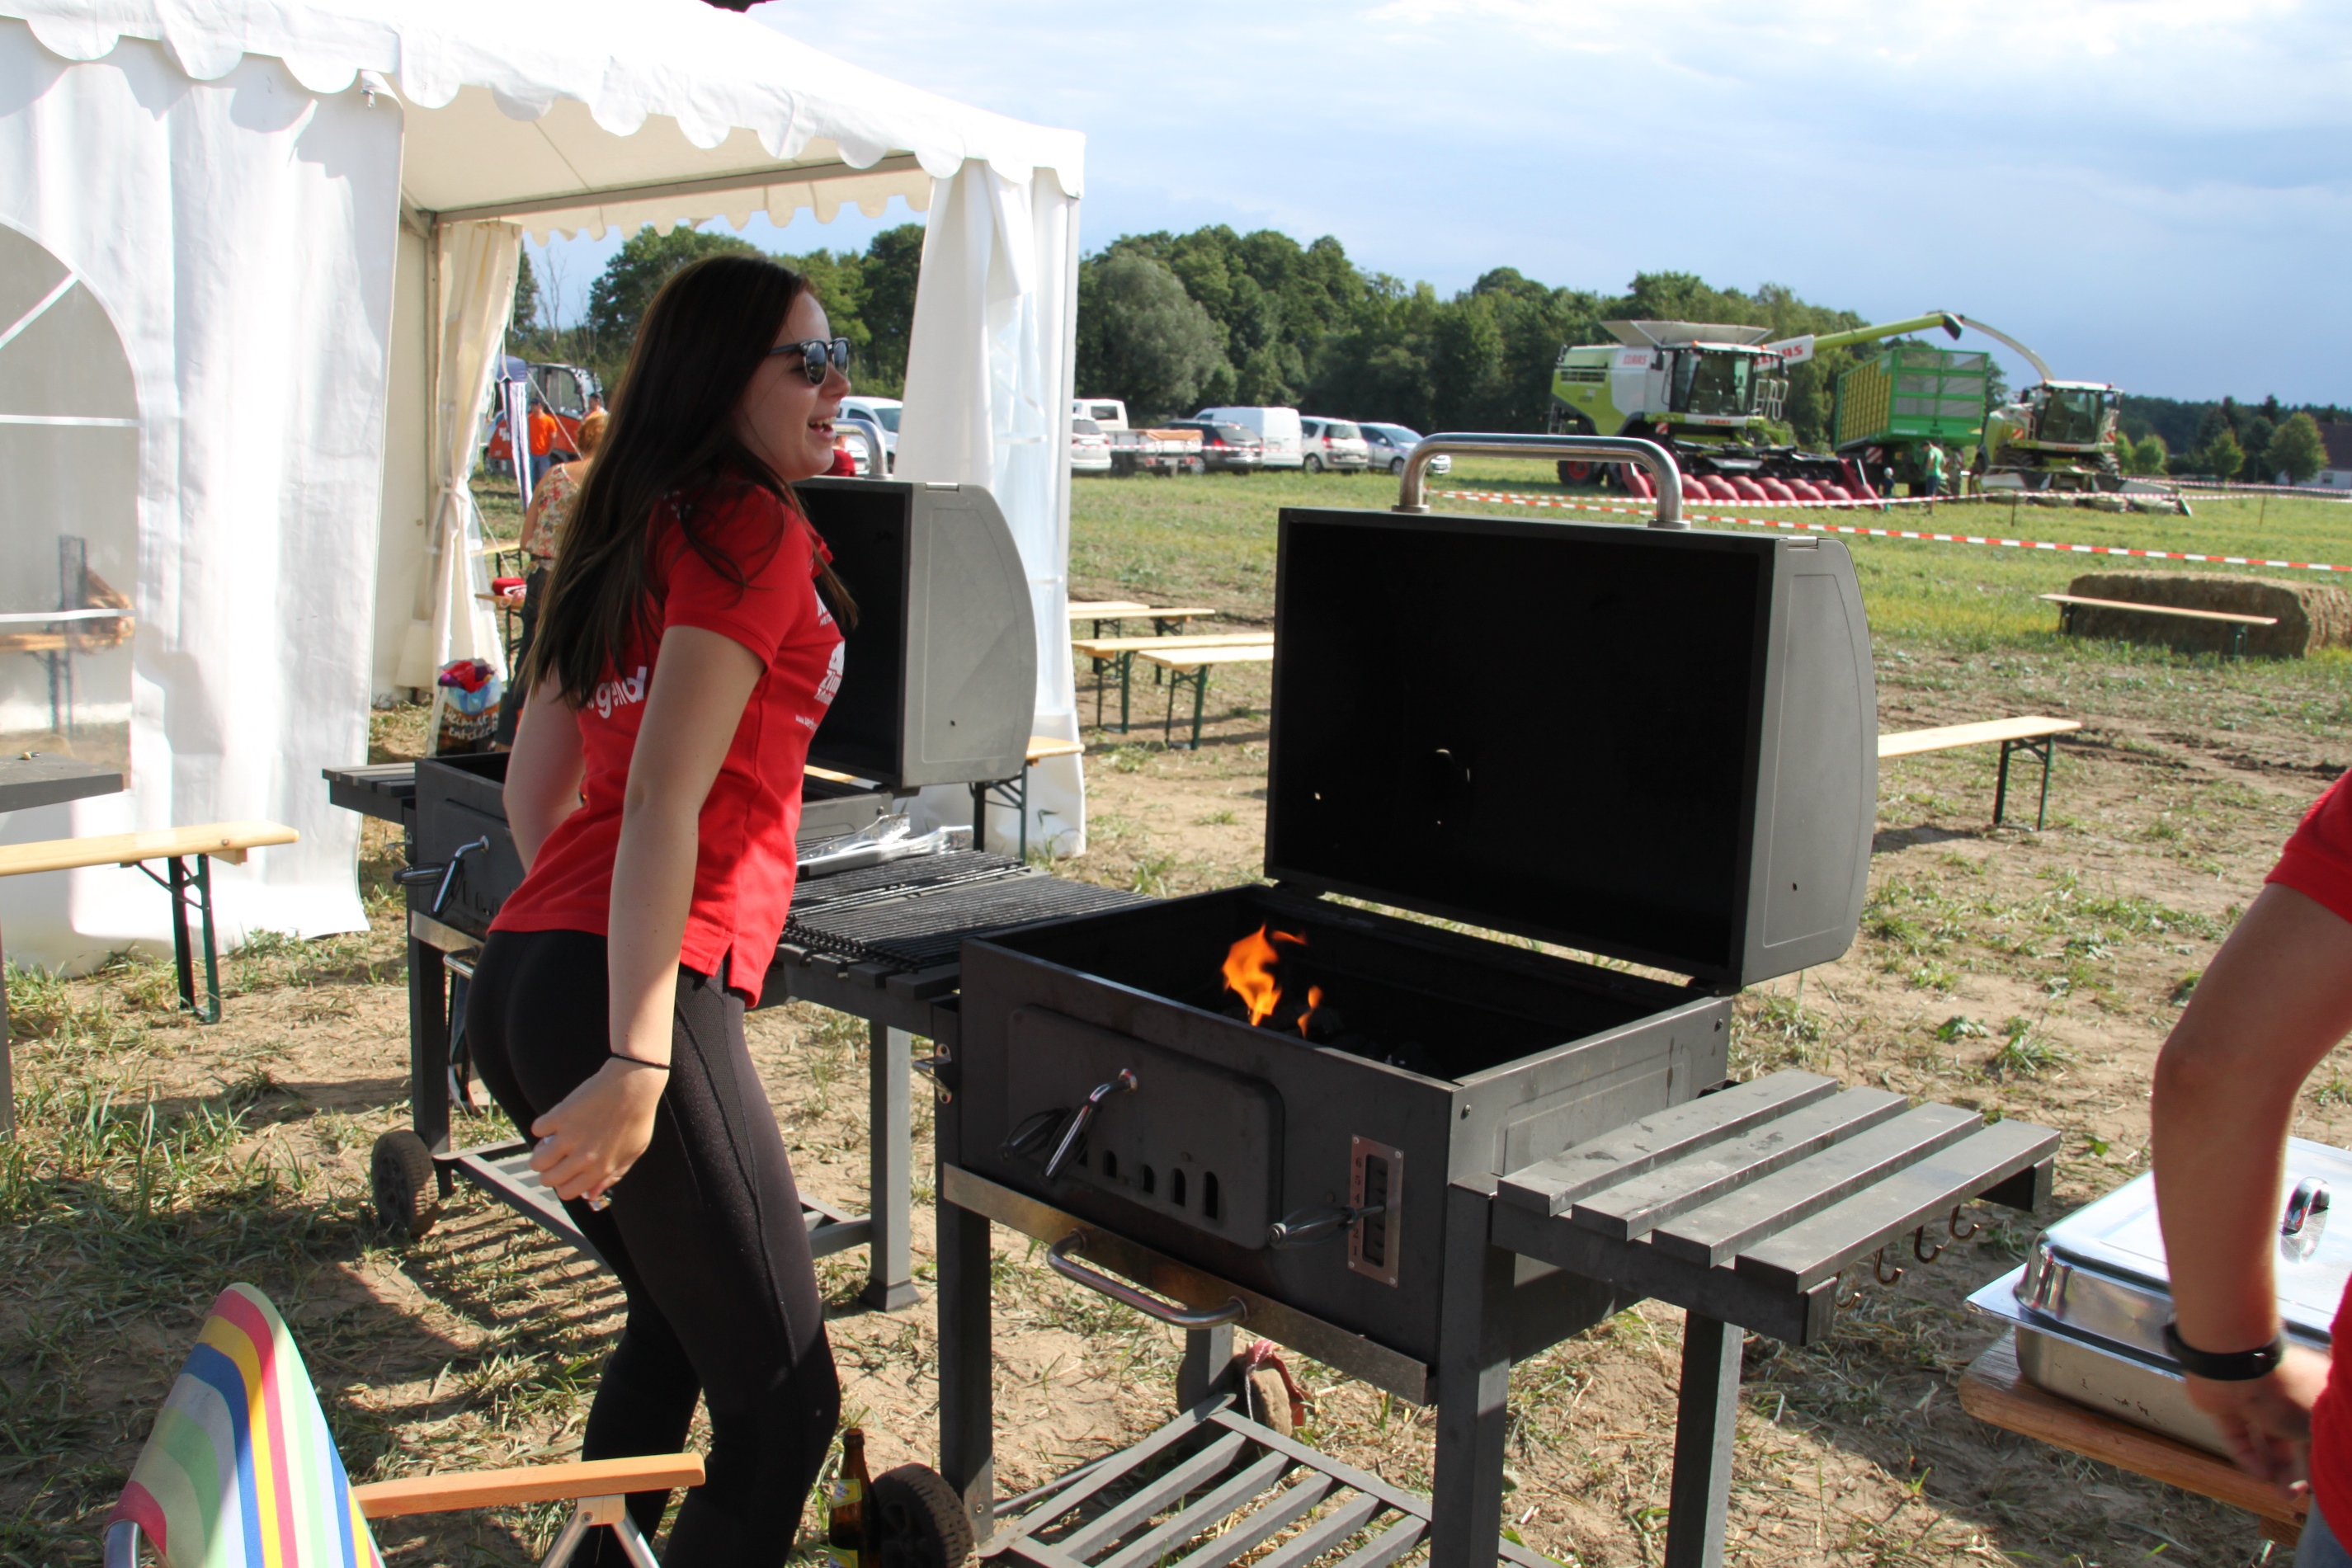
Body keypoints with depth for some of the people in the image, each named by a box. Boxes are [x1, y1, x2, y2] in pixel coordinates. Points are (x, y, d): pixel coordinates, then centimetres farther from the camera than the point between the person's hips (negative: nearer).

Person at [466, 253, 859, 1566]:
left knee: (678, 1322, 28)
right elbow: (662, 807, -18)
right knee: (785, 1406, -1)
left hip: (523, 977, 10)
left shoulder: (632, 528, 19)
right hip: (631, 999, -10)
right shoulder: (753, 531, -8)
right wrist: (639, 1062, -22)